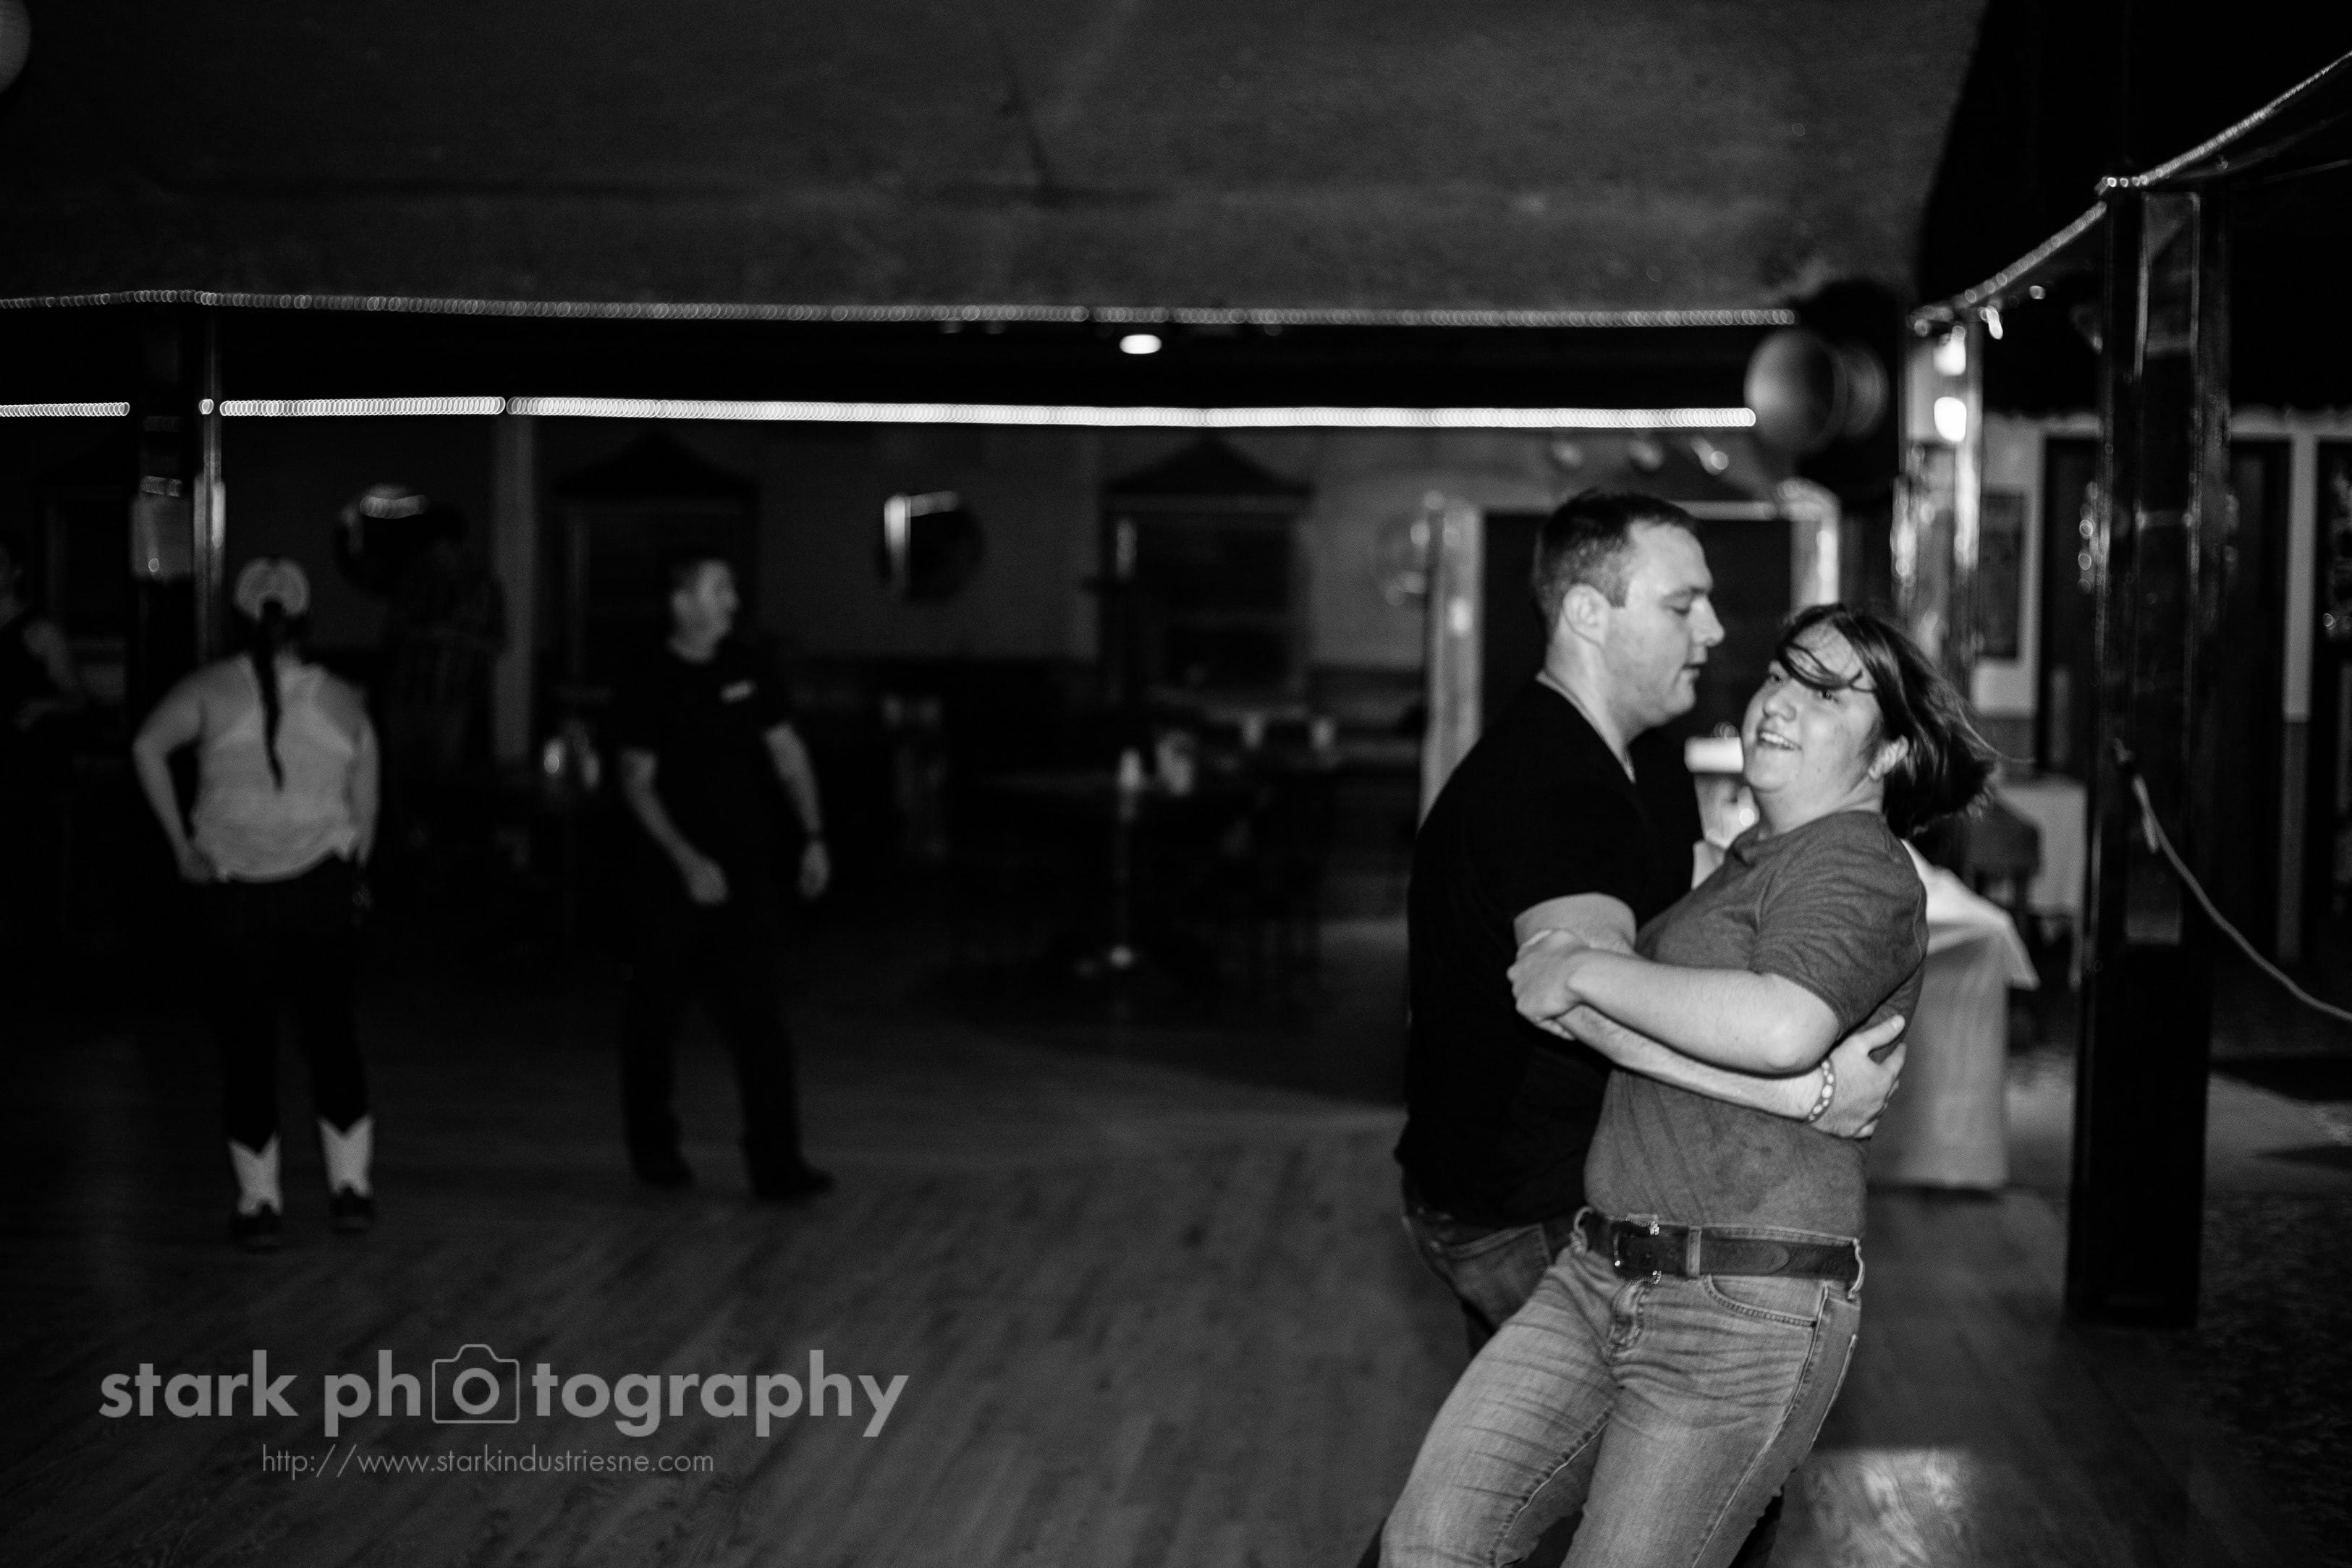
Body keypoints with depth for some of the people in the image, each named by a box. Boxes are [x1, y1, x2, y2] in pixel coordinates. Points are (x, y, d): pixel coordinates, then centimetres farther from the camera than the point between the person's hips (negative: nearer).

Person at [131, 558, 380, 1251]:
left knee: (246, 1044, 6)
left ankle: (259, 1202, 9)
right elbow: (365, 809, 4)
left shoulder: (211, 689, -2)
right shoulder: (343, 701, 2)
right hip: (321, 885, 1)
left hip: (233, 892, -1)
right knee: (331, 1032, 11)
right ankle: (350, 1187, 11)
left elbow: (148, 746, -13)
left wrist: (180, 844, -8)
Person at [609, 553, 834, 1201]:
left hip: (746, 870, 2)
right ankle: (652, 1144, 26)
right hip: (675, 873, -2)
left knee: (757, 1015, -3)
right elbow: (637, 785, -8)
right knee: (655, 1009, 9)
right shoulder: (651, 687, -5)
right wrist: (687, 860, -17)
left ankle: (776, 1161, -4)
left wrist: (814, 837, 1)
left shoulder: (748, 673, 5)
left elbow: (788, 755, 9)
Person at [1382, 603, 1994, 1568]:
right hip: (1597, 1275, 8)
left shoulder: (1859, 868, -9)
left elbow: (1781, 1028, -28)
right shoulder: (1749, 860, 21)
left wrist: (1589, 972, -16)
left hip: (1747, 1313, -8)